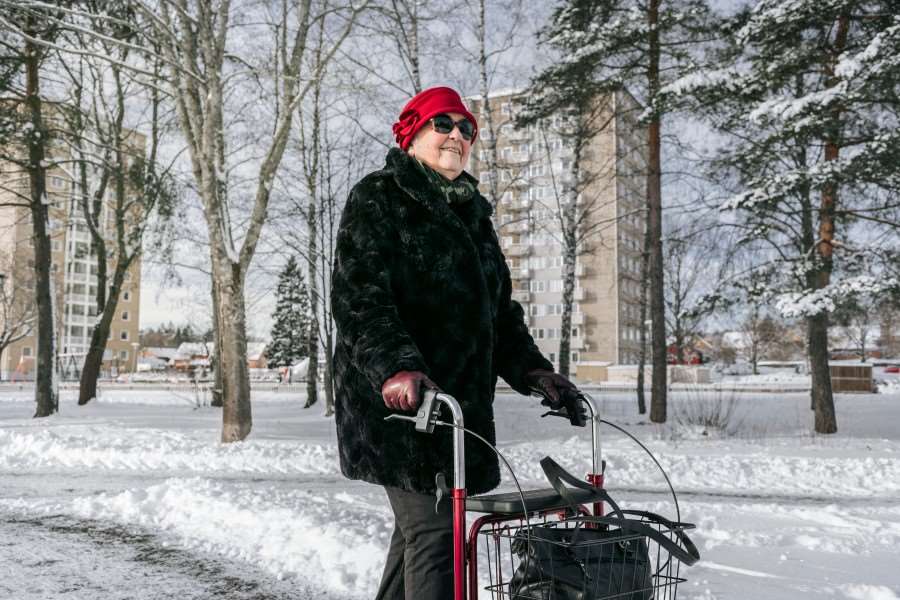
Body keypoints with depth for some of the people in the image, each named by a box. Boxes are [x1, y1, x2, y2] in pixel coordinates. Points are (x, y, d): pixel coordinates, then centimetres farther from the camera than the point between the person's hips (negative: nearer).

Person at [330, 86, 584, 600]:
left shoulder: (472, 214, 20)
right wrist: (395, 365, -31)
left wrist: (531, 369, 6)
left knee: (419, 527, 16)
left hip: (462, 401, 8)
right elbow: (359, 296, -16)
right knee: (434, 529, -11)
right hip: (400, 400, -8)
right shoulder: (379, 198, -3)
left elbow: (499, 309, 21)